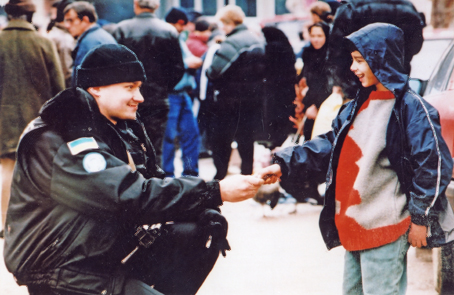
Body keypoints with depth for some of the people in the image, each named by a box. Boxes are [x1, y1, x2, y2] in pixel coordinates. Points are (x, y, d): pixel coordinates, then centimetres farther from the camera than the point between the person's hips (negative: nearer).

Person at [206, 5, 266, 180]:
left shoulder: (231, 44, -19)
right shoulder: (258, 41, 7)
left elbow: (214, 71, -26)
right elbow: (262, 69, 14)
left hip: (231, 101, -7)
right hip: (253, 98, 7)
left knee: (221, 140, 5)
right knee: (247, 141, 14)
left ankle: (220, 177, 7)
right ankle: (247, 177, 17)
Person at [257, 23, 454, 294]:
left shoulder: (411, 108, -13)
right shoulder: (357, 107, 14)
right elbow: (328, 147, 13)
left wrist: (420, 218, -13)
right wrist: (284, 165, 1)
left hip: (387, 230, -9)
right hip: (354, 227, 9)